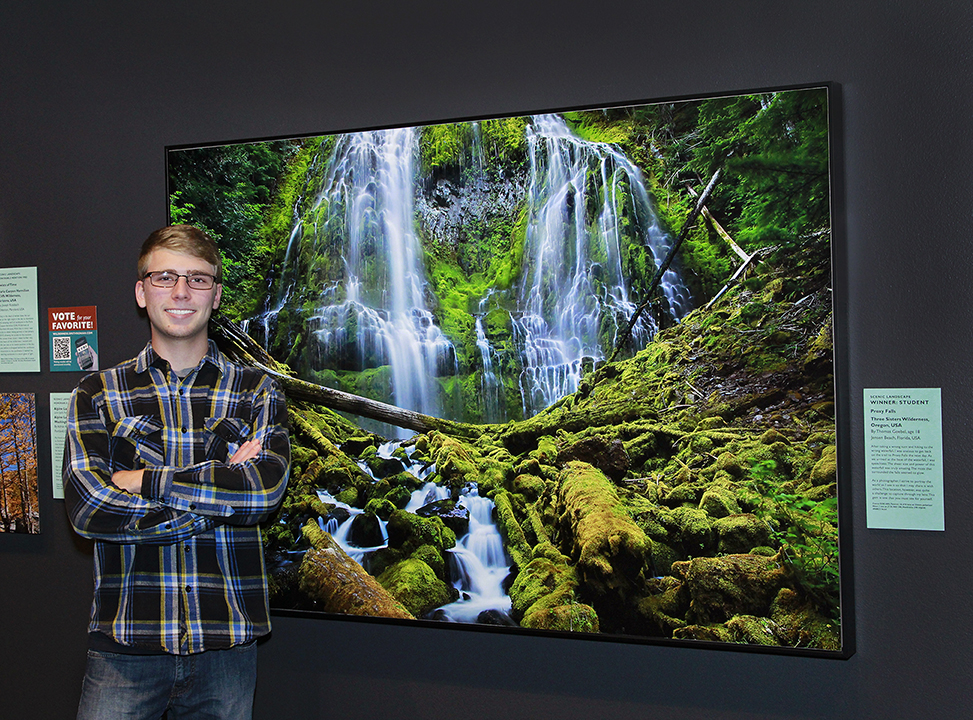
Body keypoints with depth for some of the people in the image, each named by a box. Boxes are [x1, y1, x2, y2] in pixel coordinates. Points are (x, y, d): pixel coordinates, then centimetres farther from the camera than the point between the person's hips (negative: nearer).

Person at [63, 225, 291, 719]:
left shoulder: (255, 392, 6)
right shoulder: (97, 395, 6)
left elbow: (266, 488, -11)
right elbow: (87, 507, -9)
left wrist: (145, 481, -11)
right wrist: (223, 490, -11)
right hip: (124, 646, 0)